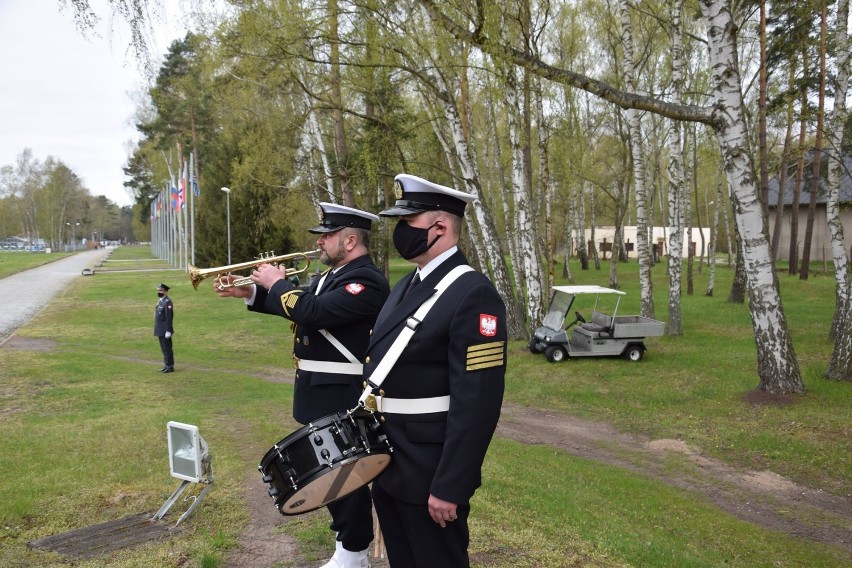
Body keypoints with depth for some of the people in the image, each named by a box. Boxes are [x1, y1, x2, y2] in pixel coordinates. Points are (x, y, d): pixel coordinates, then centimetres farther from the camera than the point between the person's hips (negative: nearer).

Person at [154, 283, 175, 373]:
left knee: (167, 349, -4)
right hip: (160, 330, 10)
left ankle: (170, 366, 2)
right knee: (164, 348, 14)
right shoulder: (160, 301, 14)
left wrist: (168, 331, -22)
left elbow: (169, 317, -20)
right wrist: (157, 330, 19)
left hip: (165, 330, -10)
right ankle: (167, 366, 21)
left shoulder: (167, 302, -16)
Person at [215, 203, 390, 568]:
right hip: (324, 393, 10)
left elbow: (313, 311, -31)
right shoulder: (335, 275, 13)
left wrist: (278, 283, -15)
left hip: (343, 397, -10)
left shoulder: (366, 280, -20)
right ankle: (348, 533, 38)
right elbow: (299, 305, 21)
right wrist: (252, 293, 10)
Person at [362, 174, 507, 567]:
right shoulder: (406, 286, 9)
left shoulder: (474, 294, -20)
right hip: (386, 464, 9)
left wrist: (450, 487, -22)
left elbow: (477, 403, -23)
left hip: (429, 473, -8)